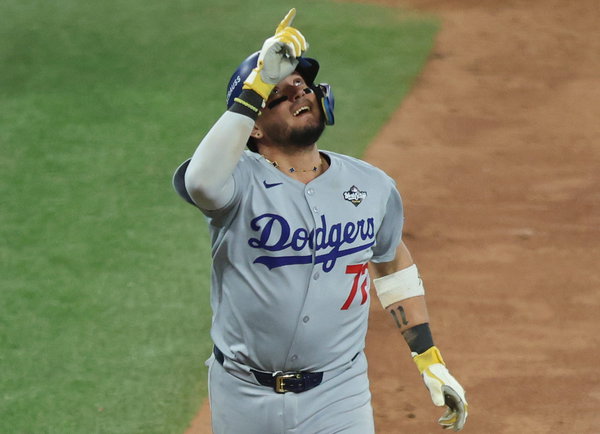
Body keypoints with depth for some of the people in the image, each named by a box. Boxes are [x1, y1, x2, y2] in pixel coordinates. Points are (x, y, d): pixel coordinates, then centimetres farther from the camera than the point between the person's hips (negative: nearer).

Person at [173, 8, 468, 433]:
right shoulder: (241, 181, -12)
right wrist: (258, 88, -37)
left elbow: (393, 262, 20)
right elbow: (202, 183, -36)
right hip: (245, 397, -2)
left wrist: (429, 358, 16)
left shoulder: (374, 187, 2)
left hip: (337, 396, 2)